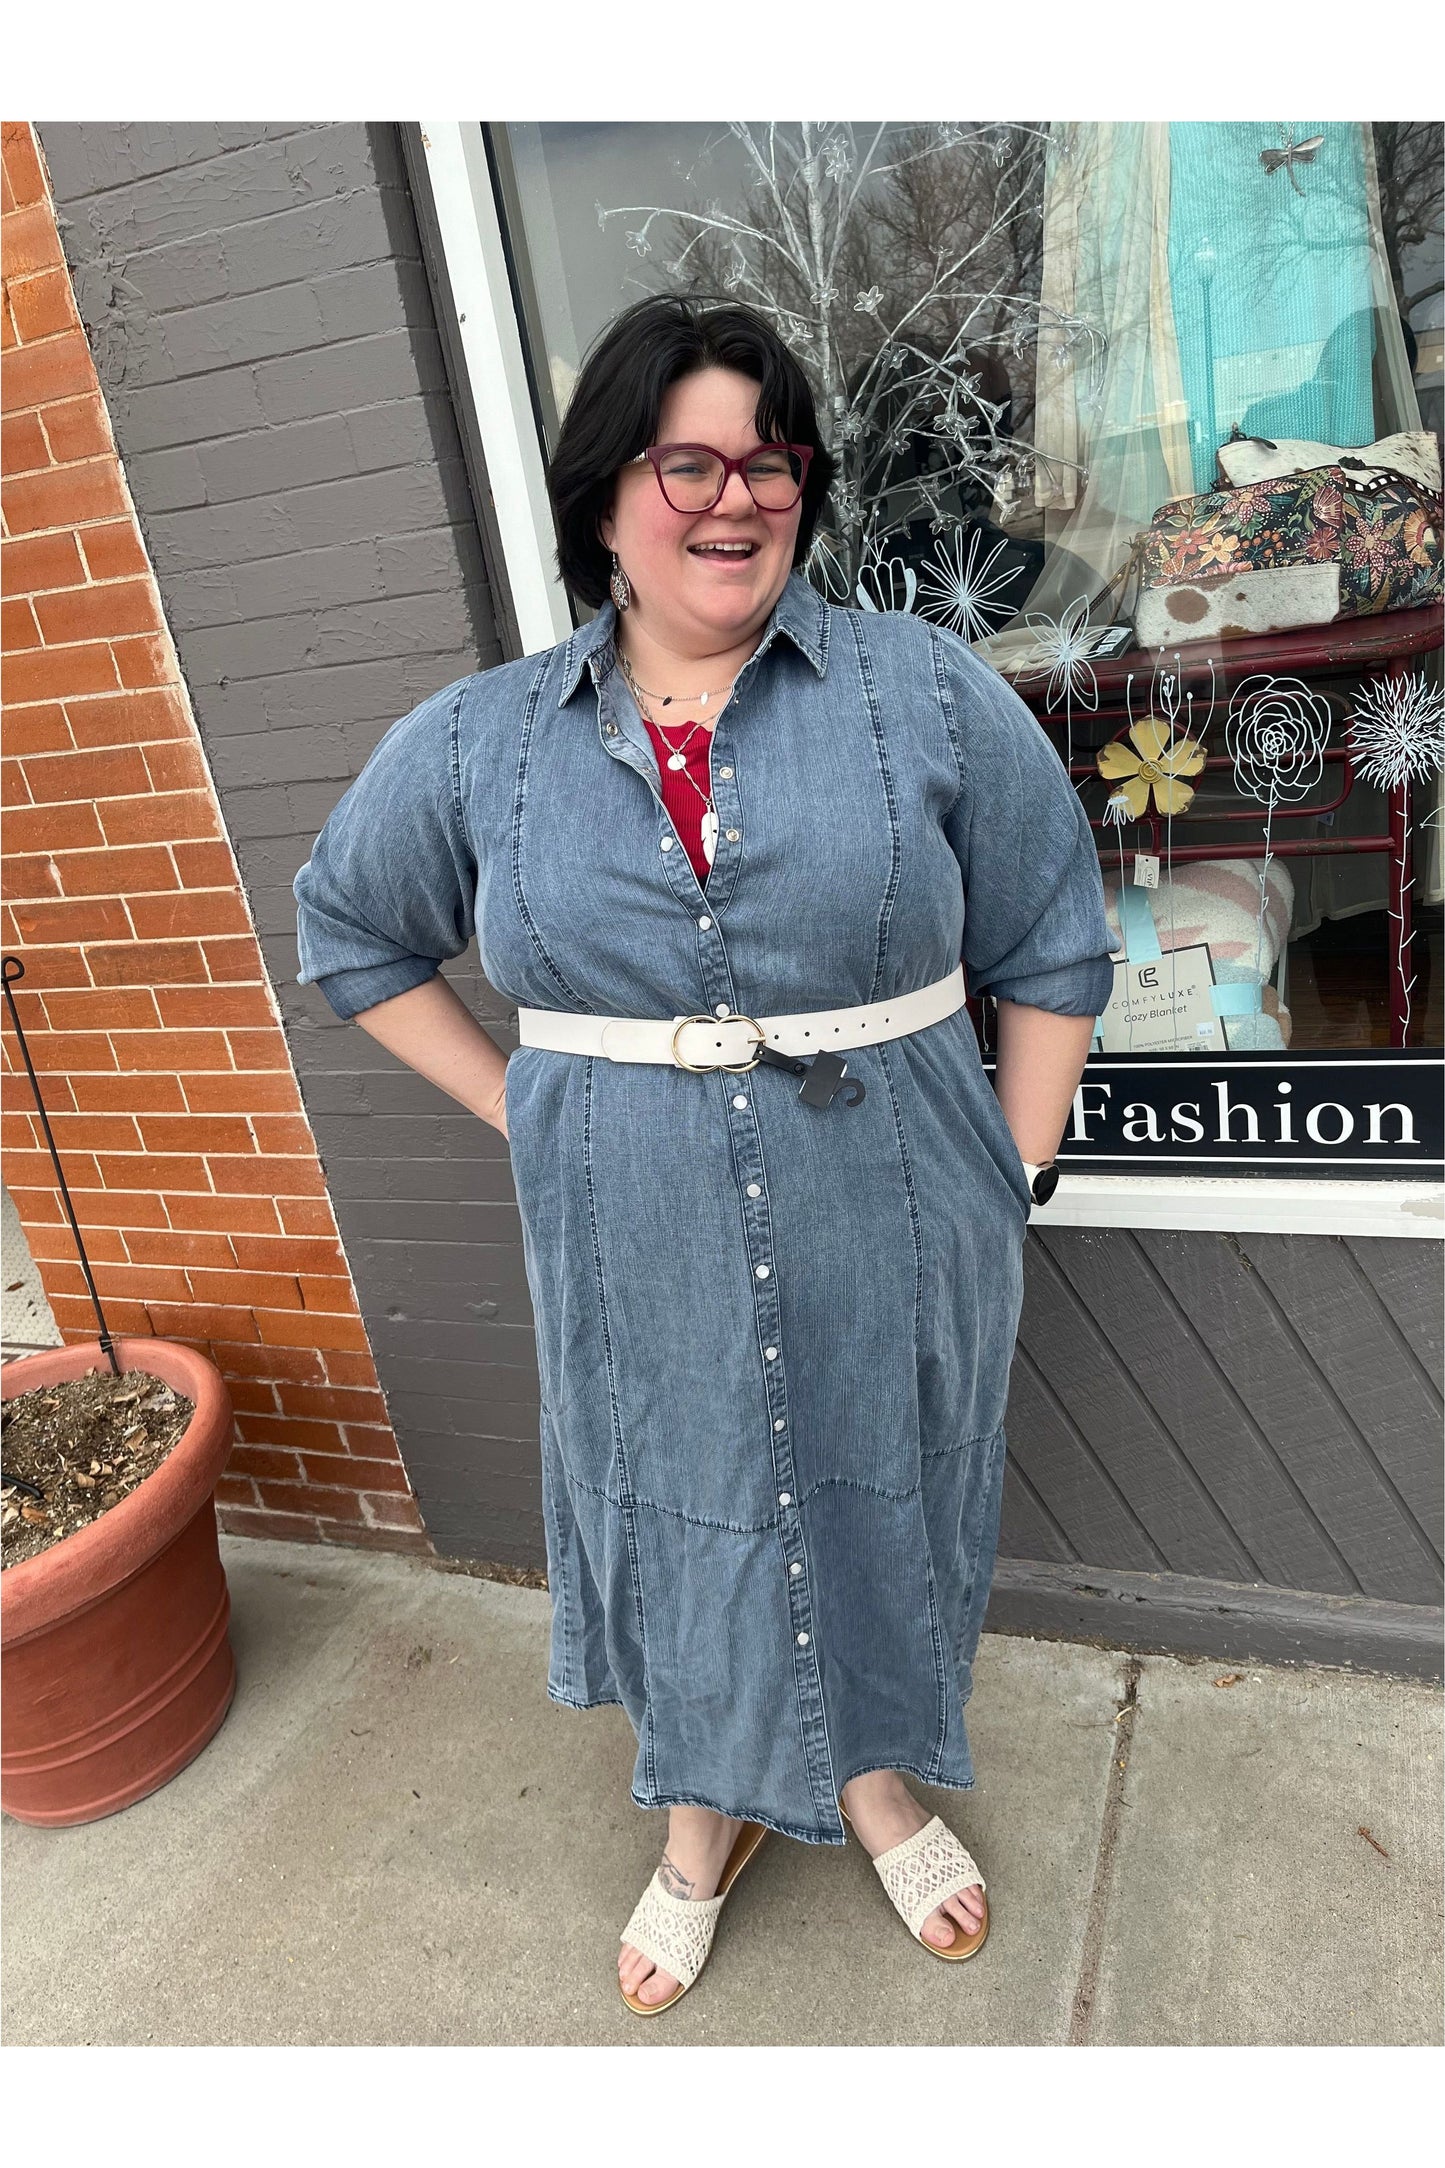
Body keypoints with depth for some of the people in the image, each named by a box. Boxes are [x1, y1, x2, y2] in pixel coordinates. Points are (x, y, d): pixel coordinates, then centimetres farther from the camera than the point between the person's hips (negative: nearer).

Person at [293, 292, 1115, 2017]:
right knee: (677, 1518, 18)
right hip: (638, 1255, 1)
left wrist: (1014, 1176, -2)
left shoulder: (930, 693, -5)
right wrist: (519, 1108, 4)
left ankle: (878, 1784, 50)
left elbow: (1052, 950, 1)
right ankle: (702, 1828, 48)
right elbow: (351, 933, 13)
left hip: (887, 1241, 0)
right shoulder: (476, 743, -1)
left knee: (873, 1509, 19)